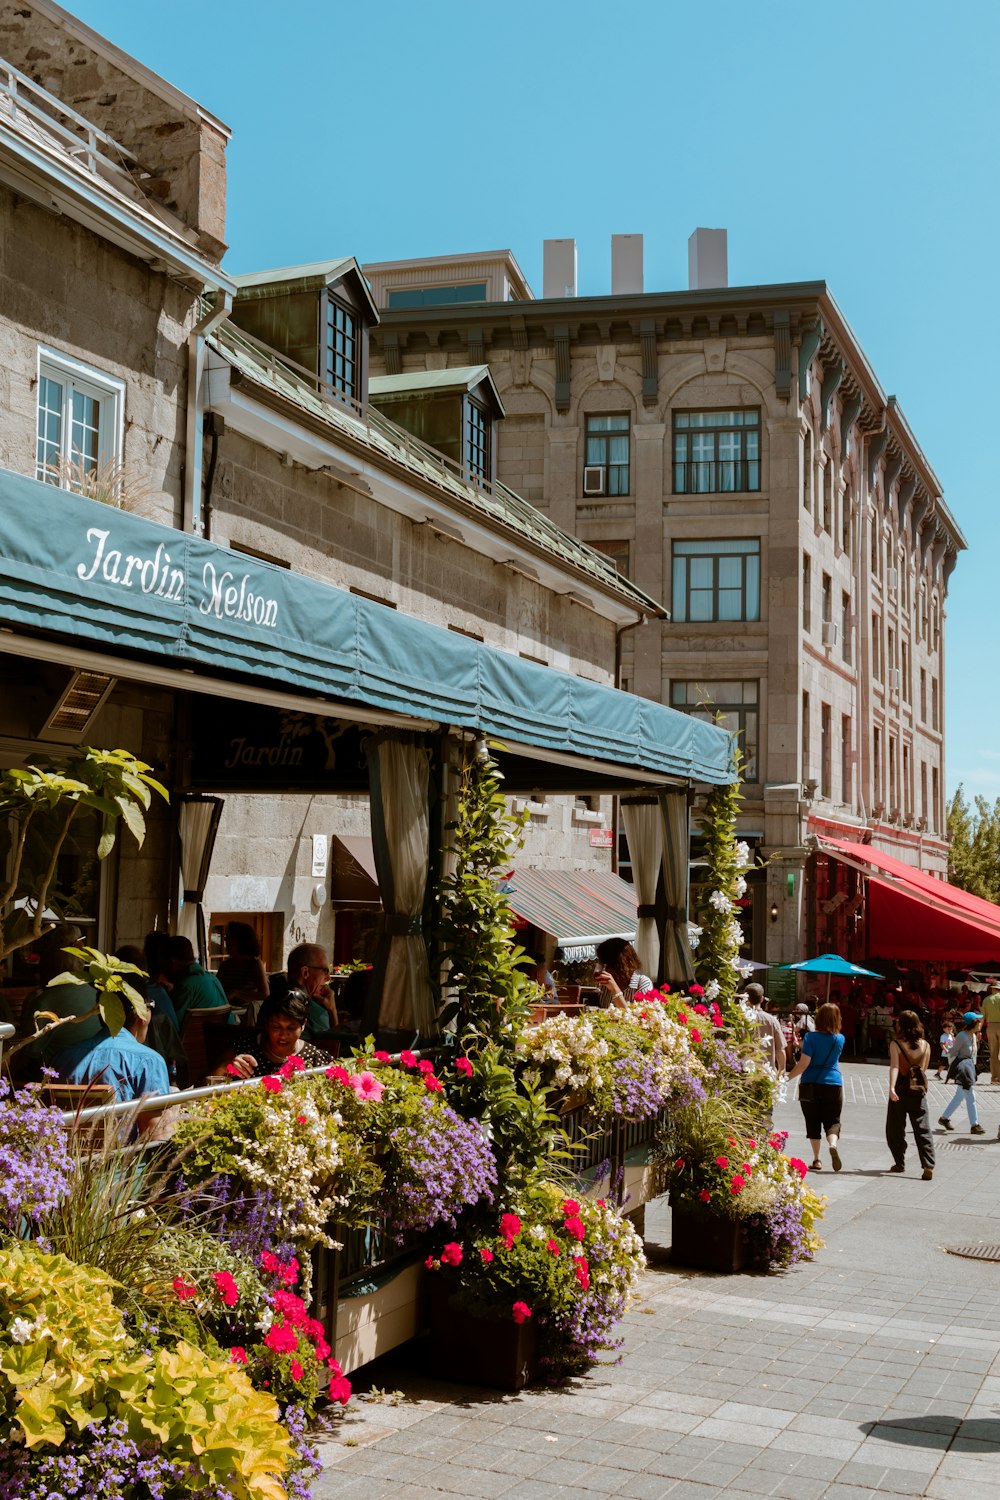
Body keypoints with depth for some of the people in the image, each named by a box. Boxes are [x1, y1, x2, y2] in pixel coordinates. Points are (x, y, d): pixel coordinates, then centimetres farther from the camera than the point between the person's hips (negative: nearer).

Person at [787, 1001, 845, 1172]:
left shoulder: (811, 1037, -8)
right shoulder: (840, 1039, 4)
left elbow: (804, 1063, -13)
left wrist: (788, 1078, -3)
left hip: (811, 1085, -2)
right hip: (833, 1085, 2)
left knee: (813, 1123, 9)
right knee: (833, 1121, 6)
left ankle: (817, 1160, 8)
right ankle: (833, 1144, -25)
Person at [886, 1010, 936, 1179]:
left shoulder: (896, 1044, -7)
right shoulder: (925, 1046, 4)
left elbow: (894, 1066, -19)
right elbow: (924, 1069, 14)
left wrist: (891, 1087, -28)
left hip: (900, 1090, -2)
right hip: (919, 1091, 3)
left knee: (895, 1130, 13)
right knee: (922, 1130, 0)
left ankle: (899, 1163, 21)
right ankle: (928, 1166, -13)